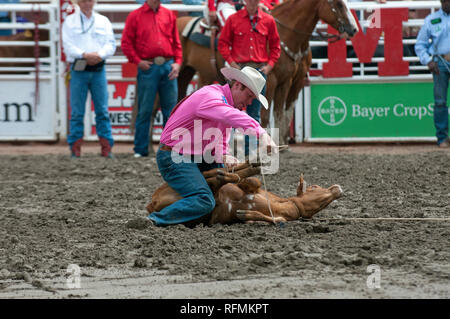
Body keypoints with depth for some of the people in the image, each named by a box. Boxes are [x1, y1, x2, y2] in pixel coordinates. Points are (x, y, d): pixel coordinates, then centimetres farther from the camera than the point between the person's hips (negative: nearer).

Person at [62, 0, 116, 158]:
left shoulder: (103, 21, 14)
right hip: (78, 69, -2)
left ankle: (106, 148, 1)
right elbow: (68, 45, -3)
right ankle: (75, 149, 2)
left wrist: (99, 55, -14)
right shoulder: (69, 22, 8)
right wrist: (85, 55, -18)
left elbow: (111, 44, 6)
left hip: (98, 69, 2)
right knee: (77, 111, -2)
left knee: (102, 110, -1)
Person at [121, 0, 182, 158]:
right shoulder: (135, 16, 2)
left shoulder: (169, 15, 11)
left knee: (171, 109, 5)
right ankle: (140, 149, 7)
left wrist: (177, 62, 0)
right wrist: (137, 61, -10)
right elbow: (126, 42, -1)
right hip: (148, 67, -3)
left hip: (168, 67, 3)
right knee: (144, 110, 0)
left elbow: (176, 42, 12)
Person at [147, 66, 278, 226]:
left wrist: (223, 156, -10)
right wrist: (261, 133, -49)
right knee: (205, 201, -25)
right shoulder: (209, 96, -18)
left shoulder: (228, 103, 14)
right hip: (175, 158, -10)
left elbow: (220, 142, 15)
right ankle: (155, 219, -24)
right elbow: (229, 116, -39)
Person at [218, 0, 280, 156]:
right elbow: (223, 43, 4)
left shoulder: (268, 21, 6)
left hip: (260, 69, 2)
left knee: (255, 113, 6)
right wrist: (231, 62, -7)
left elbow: (275, 46, 12)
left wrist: (269, 65, 0)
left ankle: (250, 150, 10)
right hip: (239, 68, -2)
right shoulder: (233, 19, 2)